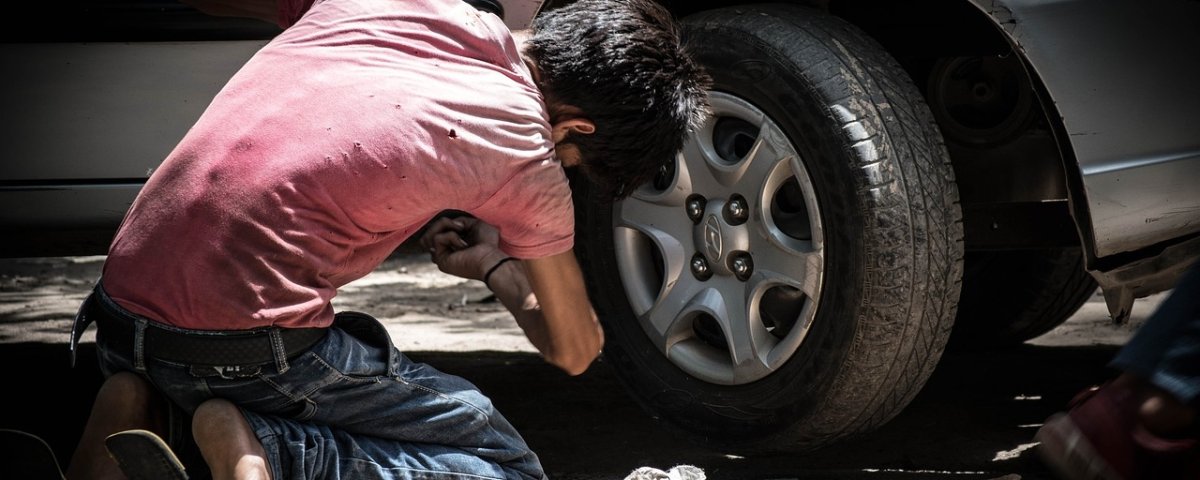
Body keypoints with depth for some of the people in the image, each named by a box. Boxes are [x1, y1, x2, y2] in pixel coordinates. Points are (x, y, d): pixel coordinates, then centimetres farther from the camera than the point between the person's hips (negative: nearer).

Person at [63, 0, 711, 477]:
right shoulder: (524, 153, -3)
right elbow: (575, 350, 13)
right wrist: (494, 264, 31)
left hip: (122, 300, 7)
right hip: (245, 344, -7)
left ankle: (149, 412, 7)